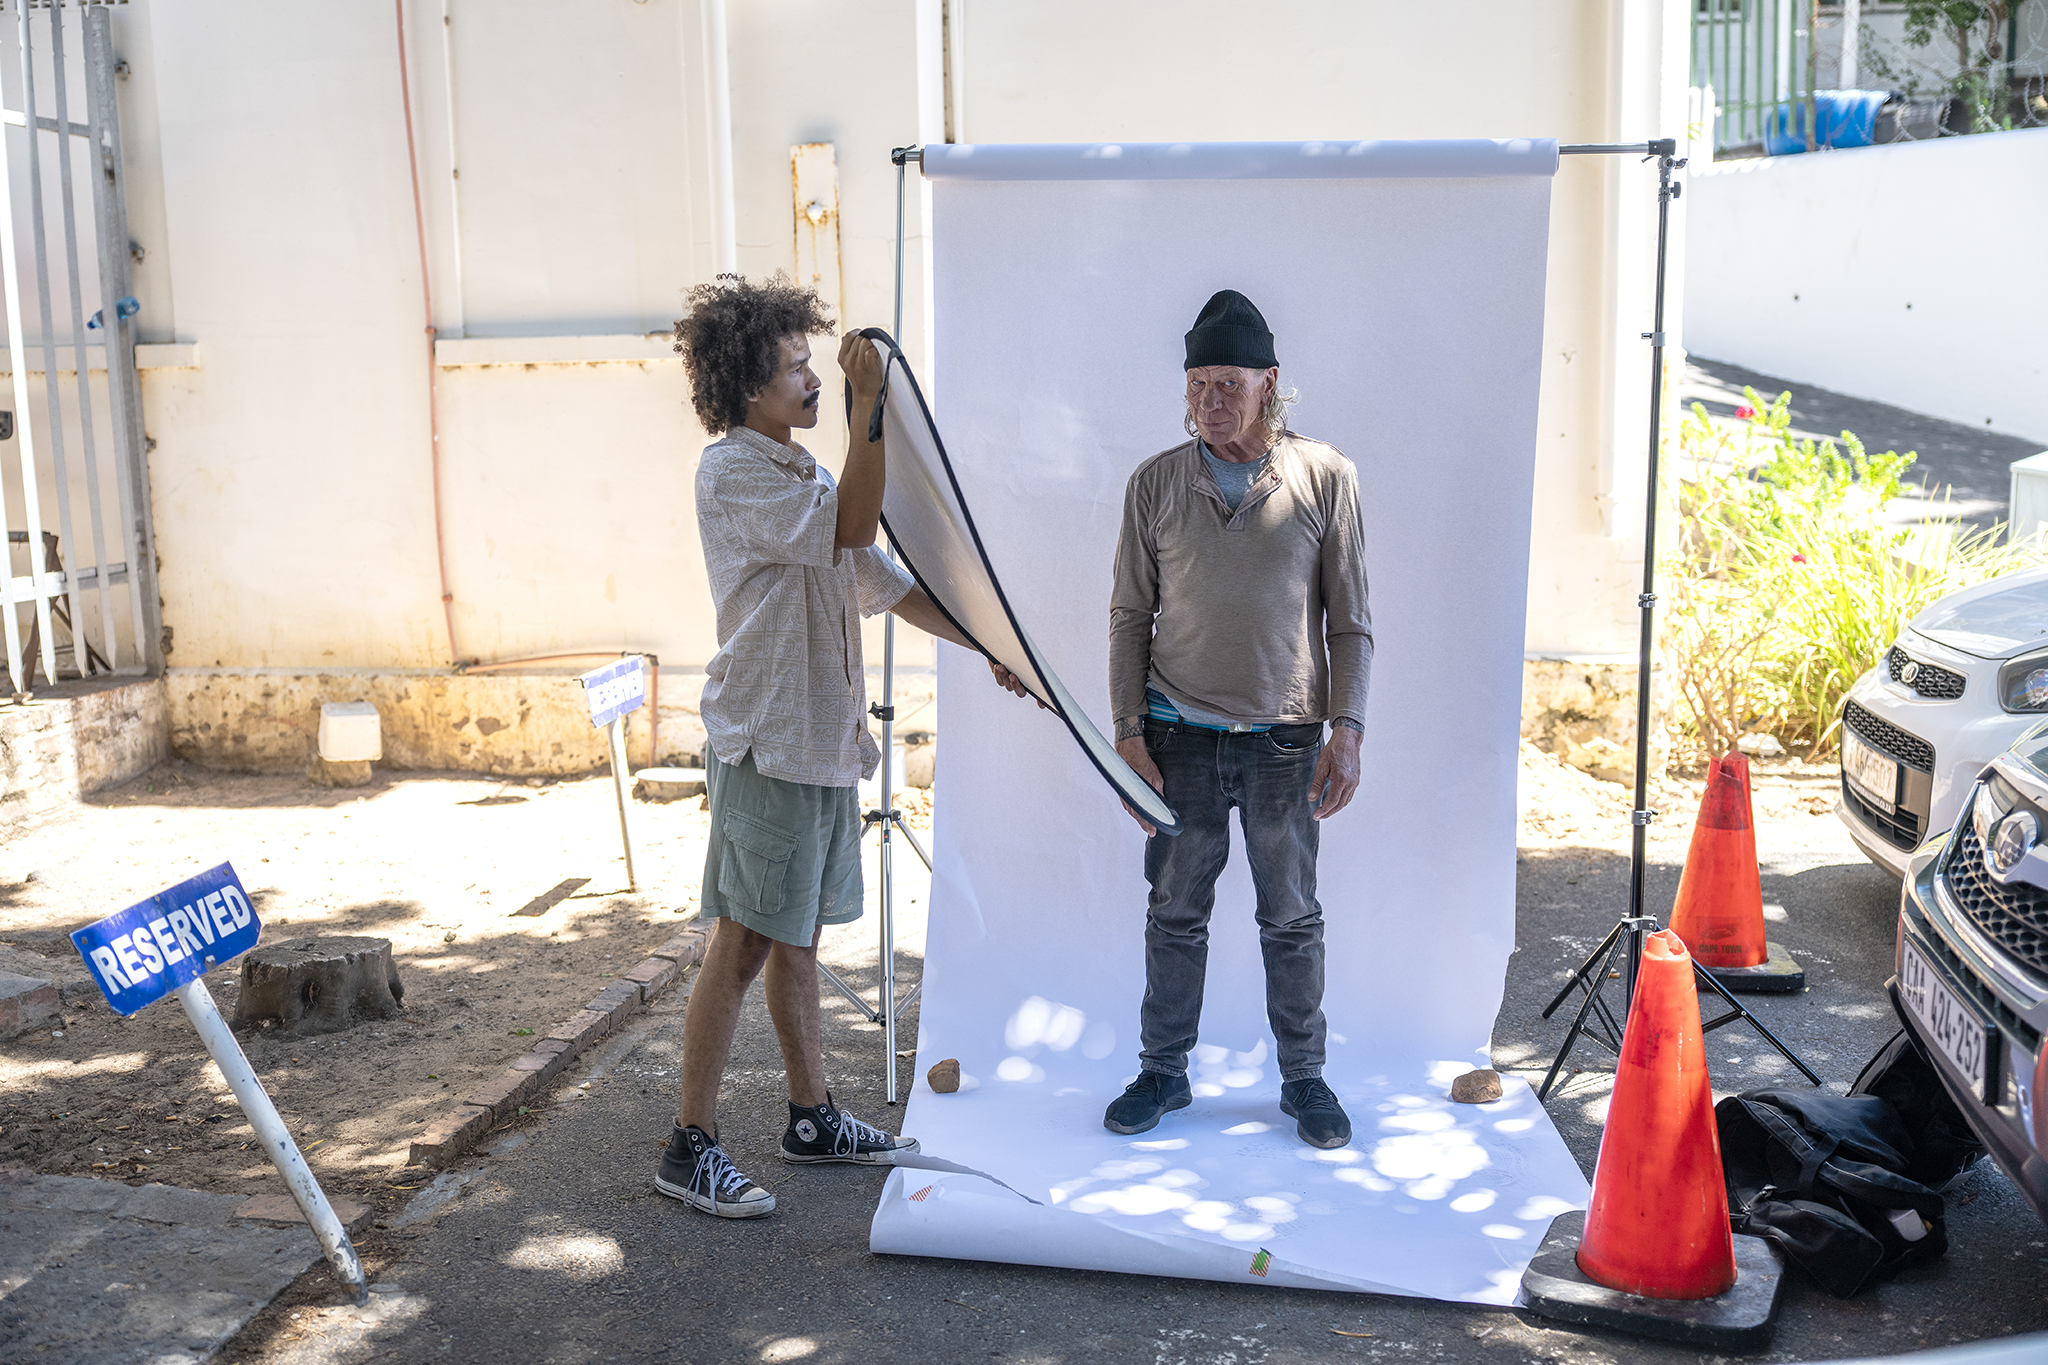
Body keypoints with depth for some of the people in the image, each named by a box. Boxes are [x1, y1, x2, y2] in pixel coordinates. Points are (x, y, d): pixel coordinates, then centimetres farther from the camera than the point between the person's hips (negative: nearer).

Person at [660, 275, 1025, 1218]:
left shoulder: (803, 475, 18)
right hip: (764, 743, -9)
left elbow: (882, 580, 19)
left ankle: (812, 1118, 26)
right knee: (743, 945, -5)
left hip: (824, 739, 9)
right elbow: (851, 528, -23)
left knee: (799, 937, 15)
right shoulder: (730, 474, -11)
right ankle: (690, 1147, 3)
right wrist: (869, 405, -21)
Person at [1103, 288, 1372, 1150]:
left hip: (1286, 737, -1)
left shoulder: (1325, 478, 0)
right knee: (1175, 912, 9)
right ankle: (1163, 1072, 24)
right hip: (1180, 734, 1)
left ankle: (1304, 1078, 24)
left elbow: (1349, 620, 3)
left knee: (1292, 916, 8)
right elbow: (1130, 617, 5)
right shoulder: (1156, 483, 3)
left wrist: (1346, 730, -5)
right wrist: (1128, 734, -1)